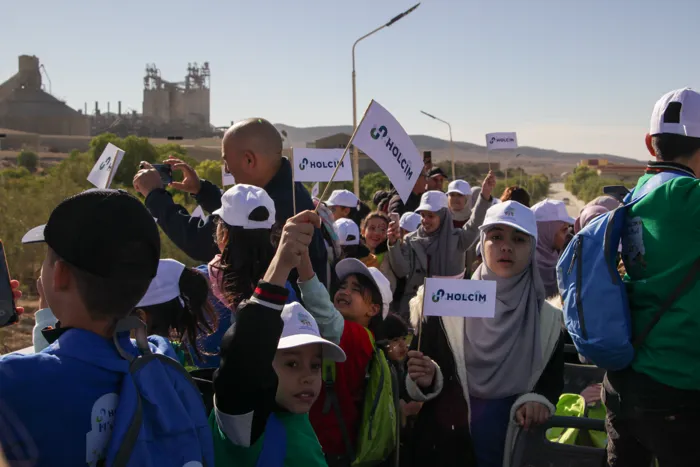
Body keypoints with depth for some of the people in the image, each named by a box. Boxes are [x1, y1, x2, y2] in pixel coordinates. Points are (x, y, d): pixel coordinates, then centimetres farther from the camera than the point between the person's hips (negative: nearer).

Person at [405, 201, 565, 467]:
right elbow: (414, 385, -2)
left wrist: (538, 400, -14)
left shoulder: (550, 320, 0)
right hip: (446, 445, -1)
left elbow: (553, 382, 7)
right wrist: (426, 381, -24)